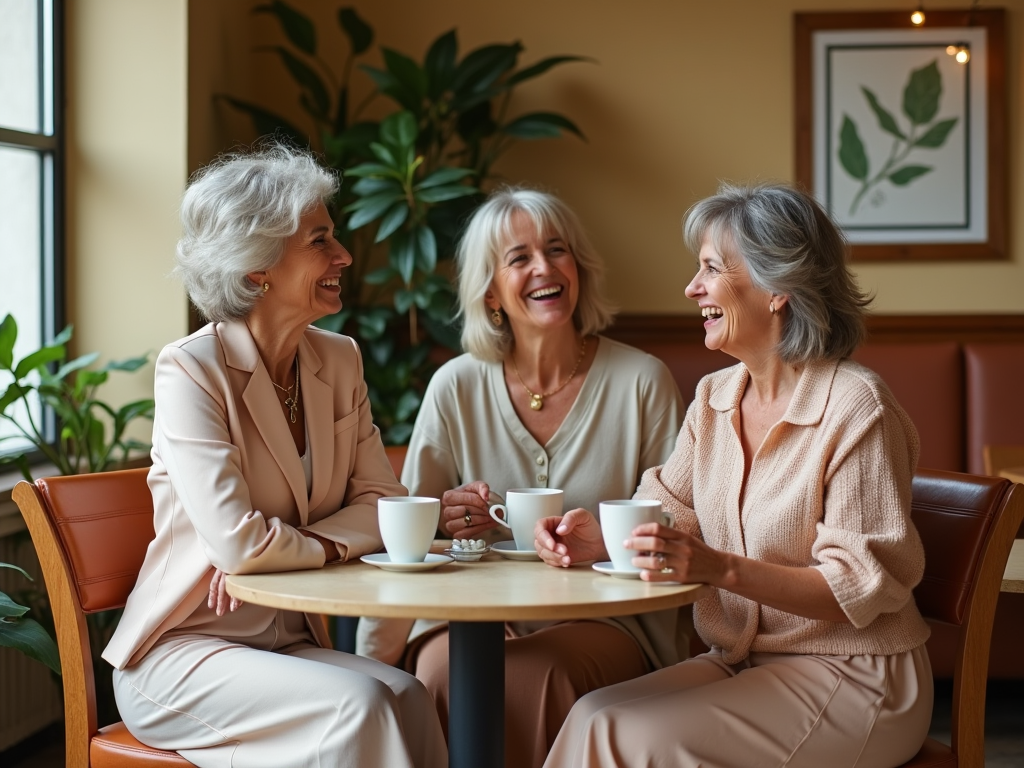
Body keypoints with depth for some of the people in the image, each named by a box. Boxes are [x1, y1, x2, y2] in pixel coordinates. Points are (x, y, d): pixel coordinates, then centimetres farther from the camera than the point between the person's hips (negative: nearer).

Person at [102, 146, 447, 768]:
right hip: (183, 650, -5)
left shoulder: (339, 360, 7)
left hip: (291, 641, 6)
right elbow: (235, 540, -25)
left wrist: (271, 549, -13)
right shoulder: (190, 371, -15)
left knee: (405, 695, -25)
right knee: (356, 705, -29)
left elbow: (382, 502, 3)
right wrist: (333, 545, -6)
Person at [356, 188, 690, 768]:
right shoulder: (456, 388, 5)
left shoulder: (643, 382, 0)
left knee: (539, 673, -34)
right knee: (444, 667, -32)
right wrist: (450, 520, -12)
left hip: (602, 618, -1)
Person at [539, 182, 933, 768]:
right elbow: (667, 512, 11)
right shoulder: (713, 398, 8)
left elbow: (863, 586, -18)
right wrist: (601, 534, -11)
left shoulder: (855, 407, -17)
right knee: (592, 716, -16)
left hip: (849, 677, -7)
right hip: (741, 662, 7)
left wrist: (722, 569, -29)